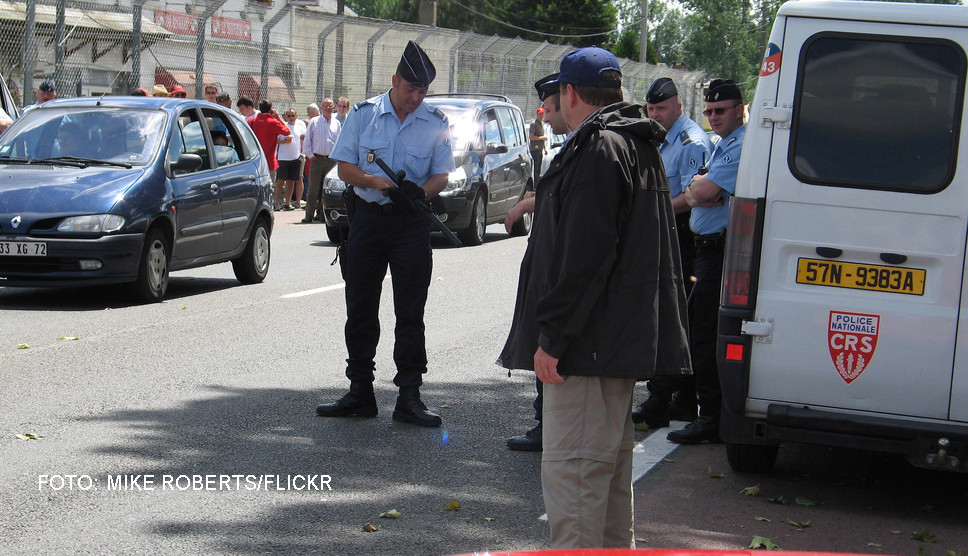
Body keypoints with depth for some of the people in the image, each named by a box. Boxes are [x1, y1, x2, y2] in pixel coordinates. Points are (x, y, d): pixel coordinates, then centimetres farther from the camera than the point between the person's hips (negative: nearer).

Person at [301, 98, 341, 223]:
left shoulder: (337, 123, 14)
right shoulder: (314, 122, 7)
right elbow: (307, 140, 7)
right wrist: (310, 155, -2)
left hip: (332, 160, 2)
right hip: (317, 159, -2)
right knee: (313, 189, -6)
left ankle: (323, 214, 9)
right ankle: (309, 215, -4)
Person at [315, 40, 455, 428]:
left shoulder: (436, 123, 1)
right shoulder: (363, 114, 2)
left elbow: (441, 175, 1)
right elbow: (345, 168, 2)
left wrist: (419, 190, -21)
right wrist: (377, 181, -18)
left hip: (412, 224, -1)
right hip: (367, 218, 1)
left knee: (410, 312, -1)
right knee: (360, 308, 6)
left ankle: (409, 397, 4)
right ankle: (359, 392, 17)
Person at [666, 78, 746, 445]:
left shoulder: (742, 147, -15)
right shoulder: (722, 146, 19)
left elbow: (703, 192, -22)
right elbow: (693, 195, 15)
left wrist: (697, 187, 0)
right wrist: (697, 191, -8)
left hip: (720, 250, -11)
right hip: (708, 249, 11)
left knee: (706, 337, -8)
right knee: (700, 331, 16)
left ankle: (712, 419, -4)